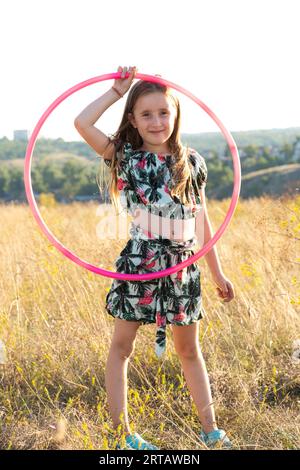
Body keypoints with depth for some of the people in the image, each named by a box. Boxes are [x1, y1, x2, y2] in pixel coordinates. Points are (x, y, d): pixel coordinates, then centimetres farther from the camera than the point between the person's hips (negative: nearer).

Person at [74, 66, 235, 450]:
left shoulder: (192, 162, 5)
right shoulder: (125, 157, -1)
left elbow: (202, 222, 10)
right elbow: (82, 123, -15)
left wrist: (217, 273, 12)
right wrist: (117, 89, -7)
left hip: (183, 267, 2)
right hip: (138, 264, -2)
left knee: (189, 349, 14)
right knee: (121, 346, 1)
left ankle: (210, 430, 21)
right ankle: (122, 434, 9)